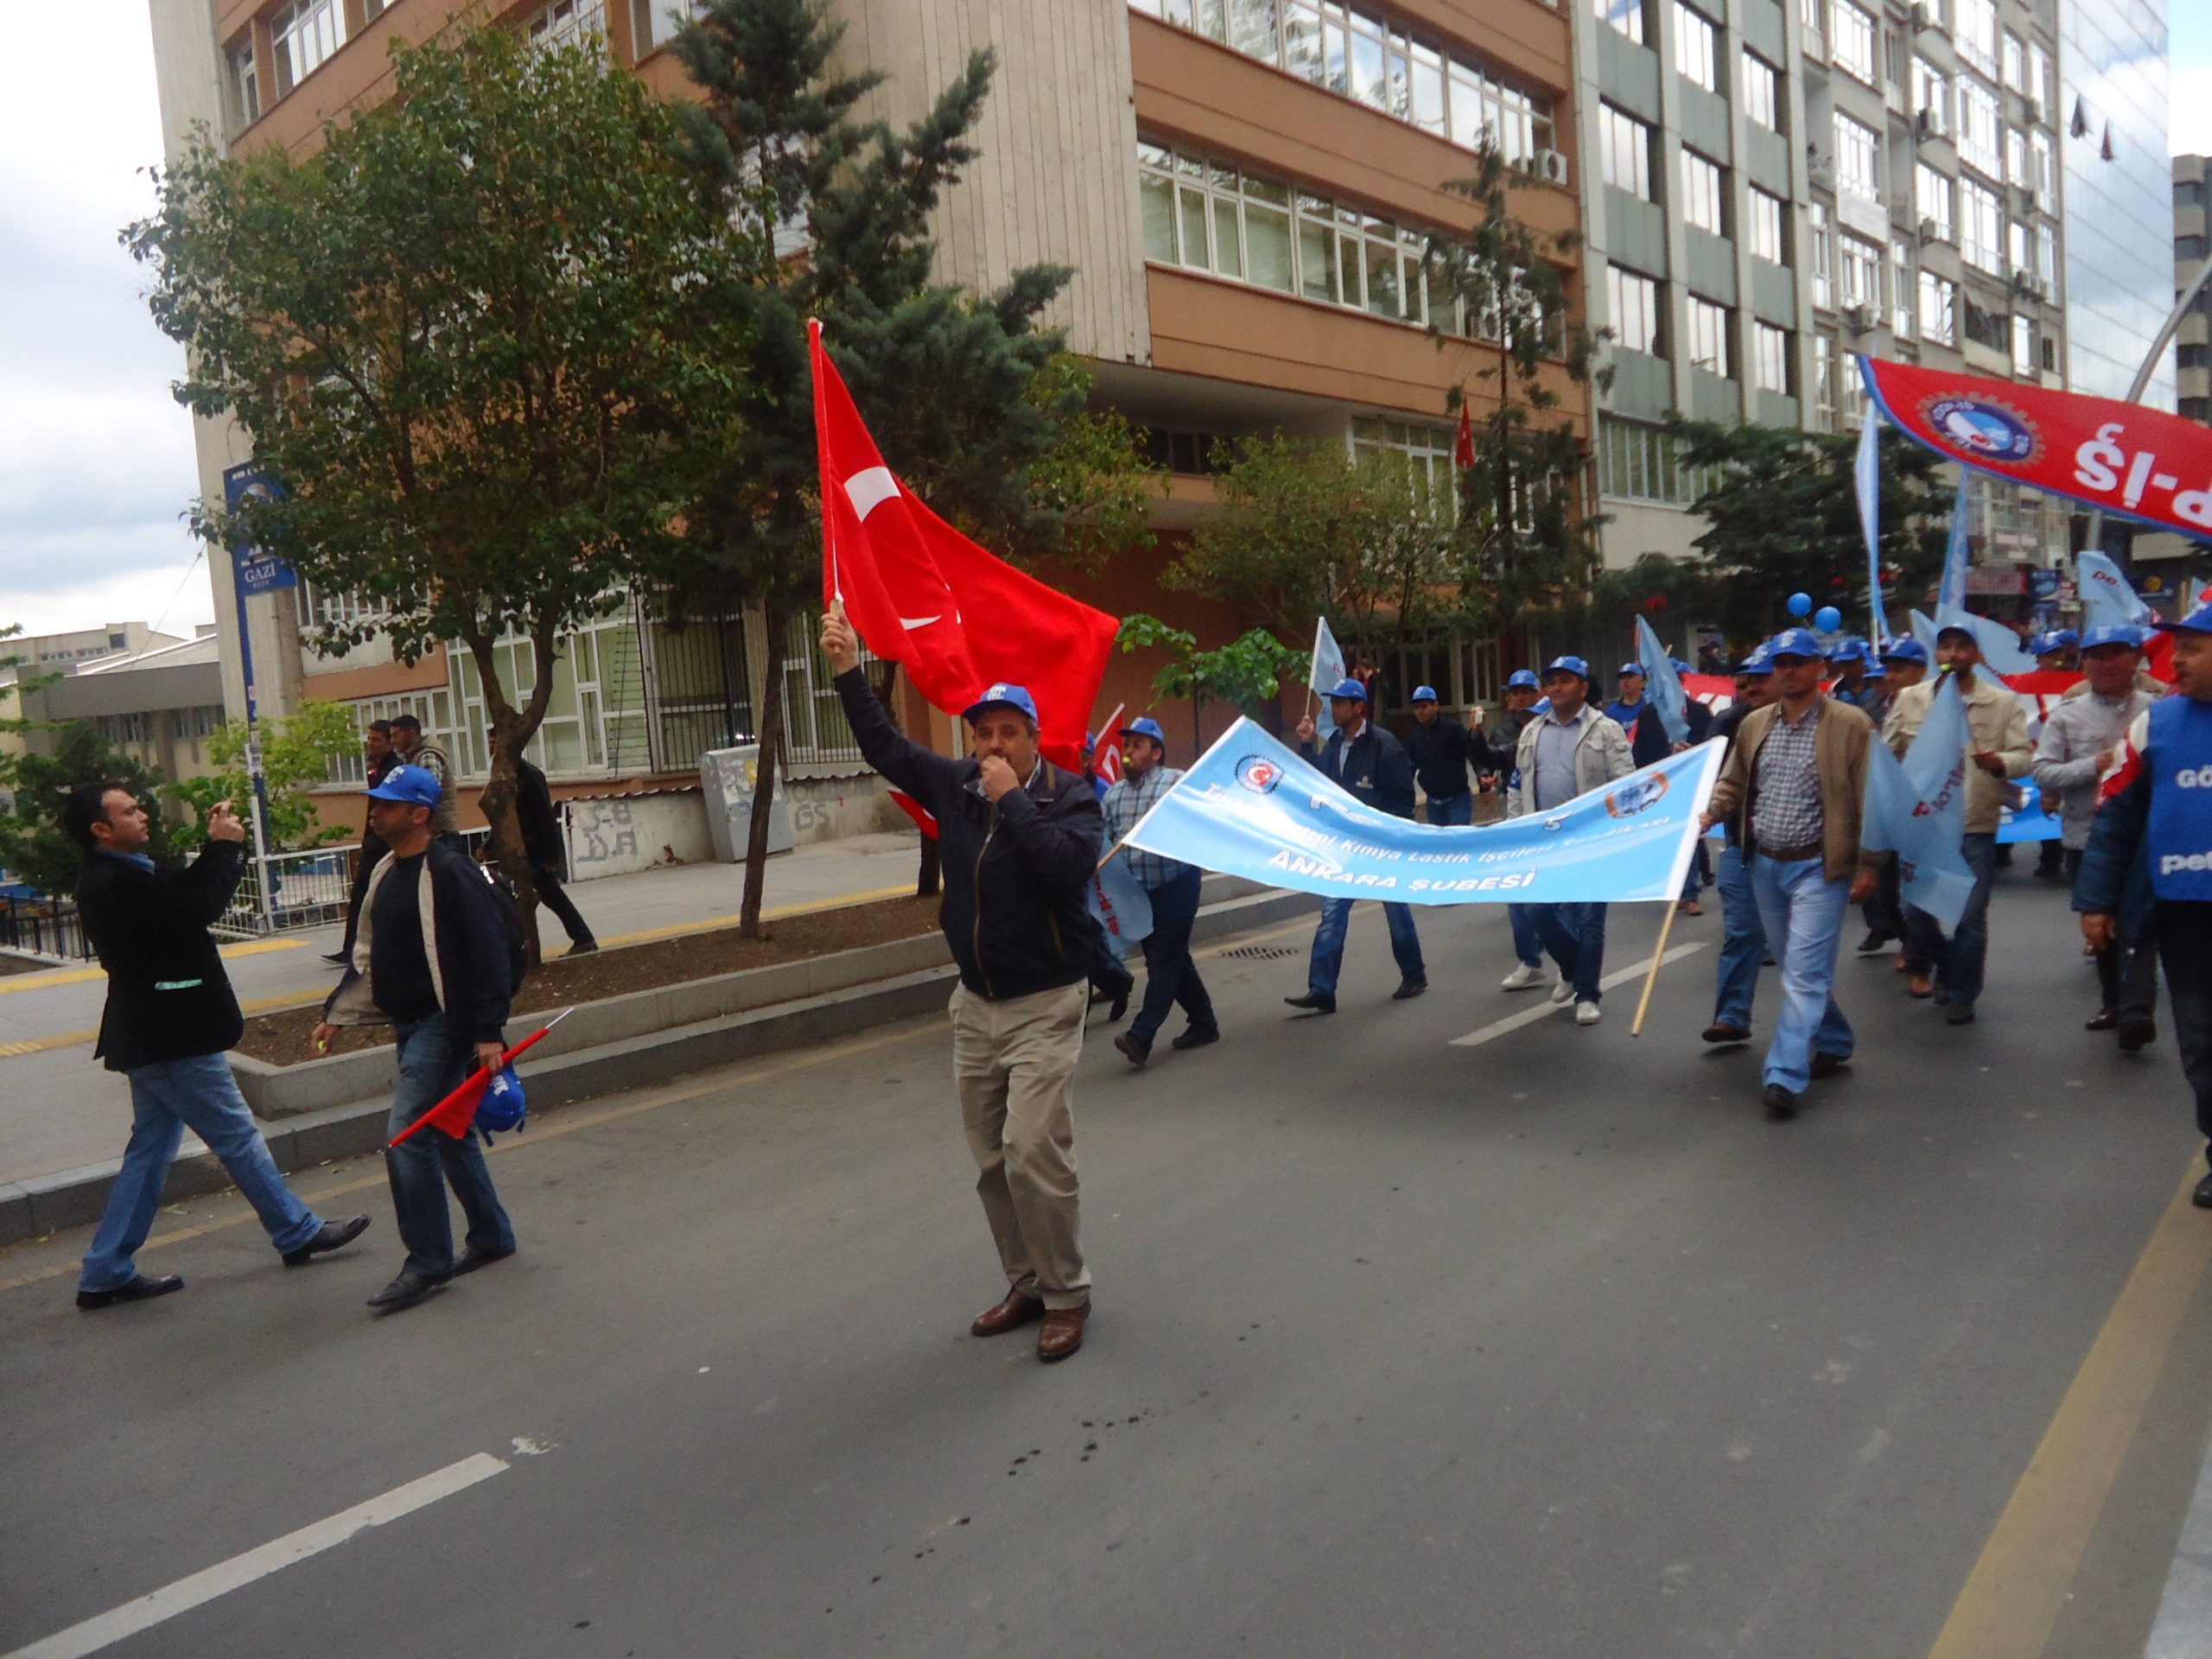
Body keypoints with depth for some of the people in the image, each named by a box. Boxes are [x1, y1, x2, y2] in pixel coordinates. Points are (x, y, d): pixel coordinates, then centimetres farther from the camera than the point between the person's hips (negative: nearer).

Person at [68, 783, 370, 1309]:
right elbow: (195, 908, -27)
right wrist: (225, 846, -16)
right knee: (238, 1136, 2)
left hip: (152, 1036, 10)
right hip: (172, 1037, -10)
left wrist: (220, 846, 2)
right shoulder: (117, 882, -21)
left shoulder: (109, 878, 12)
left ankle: (107, 1273, 20)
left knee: (151, 1148, 15)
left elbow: (185, 893, 14)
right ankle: (298, 1233, 15)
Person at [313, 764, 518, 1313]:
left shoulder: (450, 872, -17)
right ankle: (491, 1236, 29)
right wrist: (336, 1014, 17)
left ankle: (428, 1263, -1)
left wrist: (489, 1030, -22)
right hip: (409, 1024, 9)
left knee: (406, 1134, -12)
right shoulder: (384, 873, 12)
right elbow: (367, 954, 21)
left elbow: (487, 950, -20)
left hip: (445, 1023, -9)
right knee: (448, 1132, 16)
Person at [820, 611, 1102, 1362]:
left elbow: (1070, 866, -28)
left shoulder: (1070, 798, -10)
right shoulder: (956, 786, 5)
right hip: (976, 1003, 6)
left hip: (1044, 1004, -6)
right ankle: (1027, 1284, 25)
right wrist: (849, 672, 6)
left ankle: (1066, 1294, 3)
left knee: (1034, 1153, -13)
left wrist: (1015, 802, -22)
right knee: (992, 1160, 11)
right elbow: (884, 747, 13)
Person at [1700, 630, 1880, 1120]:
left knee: (1804, 972, -9)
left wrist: (1867, 865, -10)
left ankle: (1785, 1077, -9)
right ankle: (1833, 1045, 35)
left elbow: (1869, 801, -7)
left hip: (1817, 866, -6)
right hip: (1764, 864, 6)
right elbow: (1732, 784, 14)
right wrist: (1708, 814, -6)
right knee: (1798, 969, 17)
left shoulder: (1851, 725, -7)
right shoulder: (1754, 724, 8)